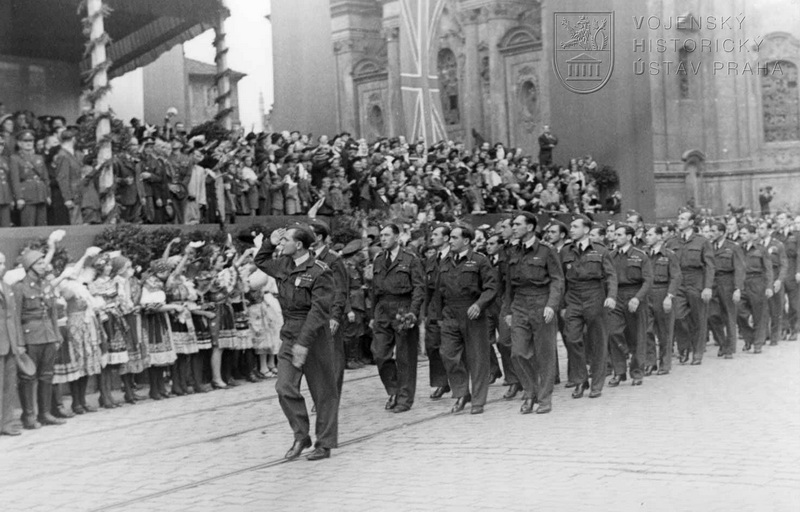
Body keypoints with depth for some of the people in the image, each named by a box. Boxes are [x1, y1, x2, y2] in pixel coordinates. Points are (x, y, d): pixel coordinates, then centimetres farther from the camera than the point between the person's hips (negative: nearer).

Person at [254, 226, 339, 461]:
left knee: (323, 392, 5)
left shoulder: (320, 272, -15)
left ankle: (325, 444, 15)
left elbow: (319, 310, -20)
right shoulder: (284, 265, 7)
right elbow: (261, 262, 28)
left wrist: (304, 342, -26)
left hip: (314, 336, -6)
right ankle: (301, 436, 11)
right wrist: (270, 243, 11)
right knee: (285, 388, -4)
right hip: (289, 335, 6)